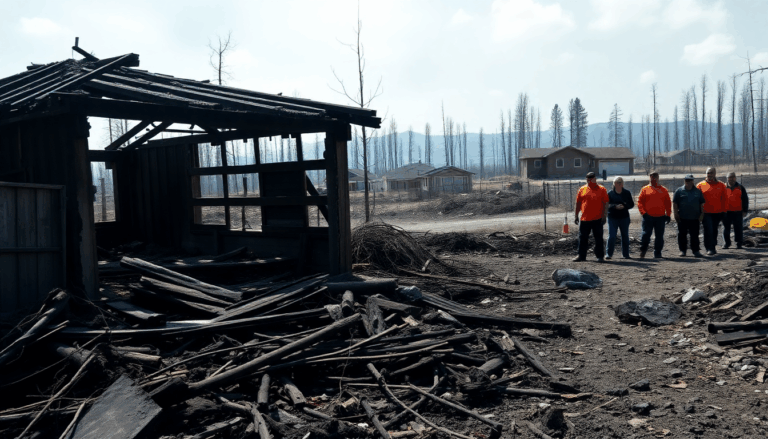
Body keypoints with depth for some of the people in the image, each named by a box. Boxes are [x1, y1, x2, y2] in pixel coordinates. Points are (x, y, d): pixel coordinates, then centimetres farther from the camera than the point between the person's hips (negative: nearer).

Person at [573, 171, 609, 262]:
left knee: (599, 238, 4)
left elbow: (606, 204, 0)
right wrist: (576, 216, 8)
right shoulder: (582, 189, 8)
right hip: (585, 219, 3)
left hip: (597, 219, -3)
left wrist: (604, 216, -7)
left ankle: (599, 256, 12)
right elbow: (578, 204, 12)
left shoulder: (601, 190, 1)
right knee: (582, 238, 7)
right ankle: (582, 255, 17)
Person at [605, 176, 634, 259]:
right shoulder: (610, 194, 1)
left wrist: (624, 206, -14)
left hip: (624, 217, 3)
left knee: (625, 236, 9)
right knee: (611, 236, -8)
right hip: (613, 217, -2)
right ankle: (608, 254, -2)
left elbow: (631, 204, 6)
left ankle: (626, 254, 18)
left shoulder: (627, 193, 7)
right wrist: (615, 206, -24)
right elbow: (607, 205, -7)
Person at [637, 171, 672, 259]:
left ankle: (657, 254, 13)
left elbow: (668, 203, 11)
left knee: (659, 236, 5)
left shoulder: (663, 190, 11)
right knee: (646, 234, -4)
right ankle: (642, 251, 14)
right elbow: (640, 201, 2)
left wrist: (668, 215, 4)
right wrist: (643, 212, -9)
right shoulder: (645, 189, 6)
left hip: (660, 217, 2)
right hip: (648, 217, -2)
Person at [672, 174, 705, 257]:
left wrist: (701, 214, 7)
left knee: (695, 235, 3)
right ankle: (682, 250, 12)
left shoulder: (698, 191, 10)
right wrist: (676, 214, -3)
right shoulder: (679, 191, 4)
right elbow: (674, 203, 3)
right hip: (682, 218, -1)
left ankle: (696, 250, 9)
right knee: (682, 234, 3)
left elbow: (702, 203, 14)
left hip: (694, 218, 1)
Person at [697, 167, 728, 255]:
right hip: (706, 213, -2)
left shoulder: (721, 185, 8)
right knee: (708, 230, -11)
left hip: (717, 213, 3)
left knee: (714, 231, 12)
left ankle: (713, 247, 26)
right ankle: (710, 249, -10)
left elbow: (725, 199, 11)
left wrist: (723, 211, 5)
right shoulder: (700, 185, 2)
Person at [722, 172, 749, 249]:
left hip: (738, 213, -1)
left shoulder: (740, 188, 7)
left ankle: (739, 243, 12)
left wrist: (745, 211, 1)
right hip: (726, 212, 1)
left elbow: (745, 200, 8)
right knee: (726, 228, 5)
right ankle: (727, 243, 14)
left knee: (738, 228, 3)